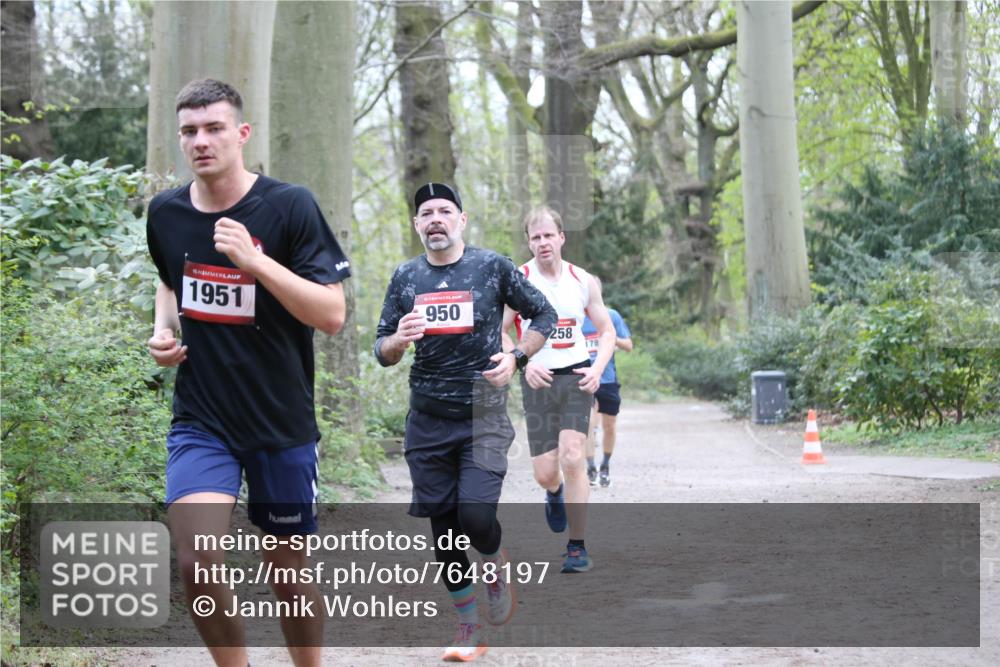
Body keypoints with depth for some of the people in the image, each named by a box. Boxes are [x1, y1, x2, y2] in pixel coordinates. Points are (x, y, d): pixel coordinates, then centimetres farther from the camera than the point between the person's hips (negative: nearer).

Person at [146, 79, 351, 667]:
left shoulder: (289, 206, -10)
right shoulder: (165, 213, 3)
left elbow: (332, 314, -15)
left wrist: (256, 260, -26)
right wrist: (164, 330, 4)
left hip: (283, 422, -2)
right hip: (201, 421, 2)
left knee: (288, 569, 9)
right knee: (197, 562, -18)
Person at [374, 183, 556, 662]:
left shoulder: (492, 267, -2)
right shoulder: (405, 278, 6)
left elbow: (544, 315, 8)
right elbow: (381, 351, 8)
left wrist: (516, 357, -6)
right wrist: (398, 340, -14)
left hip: (483, 416, -3)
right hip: (428, 421, 3)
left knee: (476, 517, -18)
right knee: (443, 527, 3)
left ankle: (496, 567, 17)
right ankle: (469, 629, 18)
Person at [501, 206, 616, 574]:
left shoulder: (583, 281, 2)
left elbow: (607, 331, 11)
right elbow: (498, 333, 0)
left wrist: (597, 368, -6)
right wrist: (525, 363, -15)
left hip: (576, 378, 0)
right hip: (538, 381, 0)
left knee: (572, 459, -15)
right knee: (545, 472, 0)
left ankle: (577, 548, -6)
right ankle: (554, 493, 40)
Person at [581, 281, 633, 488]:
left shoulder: (612, 316, 3)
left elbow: (628, 346, 4)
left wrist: (613, 339, -14)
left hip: (608, 379, 2)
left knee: (609, 427, 10)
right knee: (589, 422, -17)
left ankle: (606, 466, 30)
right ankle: (590, 469, -10)